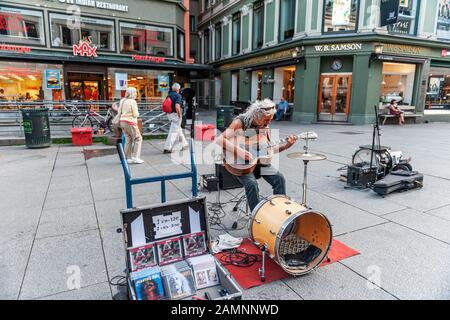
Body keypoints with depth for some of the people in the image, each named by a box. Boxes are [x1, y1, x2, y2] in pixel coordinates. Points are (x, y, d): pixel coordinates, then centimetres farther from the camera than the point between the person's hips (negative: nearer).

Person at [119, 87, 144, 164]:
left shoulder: (122, 101, 11)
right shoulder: (132, 101, -12)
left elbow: (119, 112, 13)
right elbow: (135, 114, -12)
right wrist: (137, 114, 8)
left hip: (122, 121, 8)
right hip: (130, 122, -8)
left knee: (128, 140, 11)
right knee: (138, 138, 1)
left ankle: (128, 158, 12)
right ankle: (135, 157, -5)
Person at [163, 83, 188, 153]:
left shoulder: (169, 95, 10)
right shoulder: (178, 96, -12)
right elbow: (177, 106, -25)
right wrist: (180, 115, -16)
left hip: (170, 114, 8)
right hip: (176, 115, -8)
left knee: (179, 129, 20)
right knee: (173, 132, -6)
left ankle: (184, 144, 32)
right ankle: (167, 148, -9)